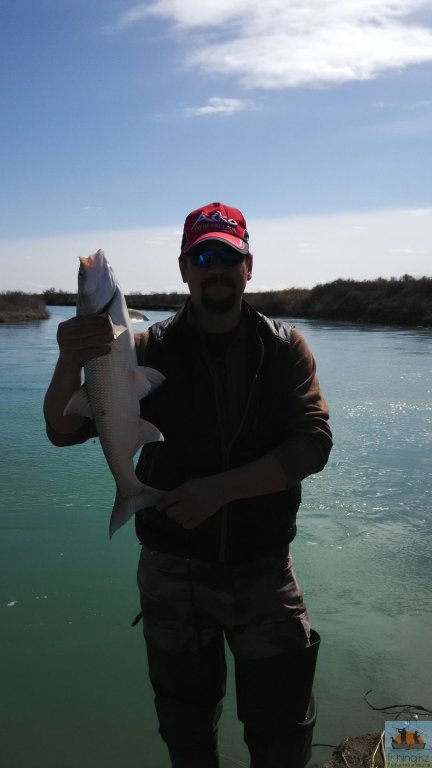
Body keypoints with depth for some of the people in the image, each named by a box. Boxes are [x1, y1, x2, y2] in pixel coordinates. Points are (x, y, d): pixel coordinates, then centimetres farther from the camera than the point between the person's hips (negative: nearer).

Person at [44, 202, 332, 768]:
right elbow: (63, 430, -10)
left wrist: (221, 487, -24)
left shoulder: (285, 348, -3)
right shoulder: (151, 351, -5)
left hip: (264, 569, 0)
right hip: (173, 572, 1)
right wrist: (70, 363, -31)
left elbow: (313, 444, -13)